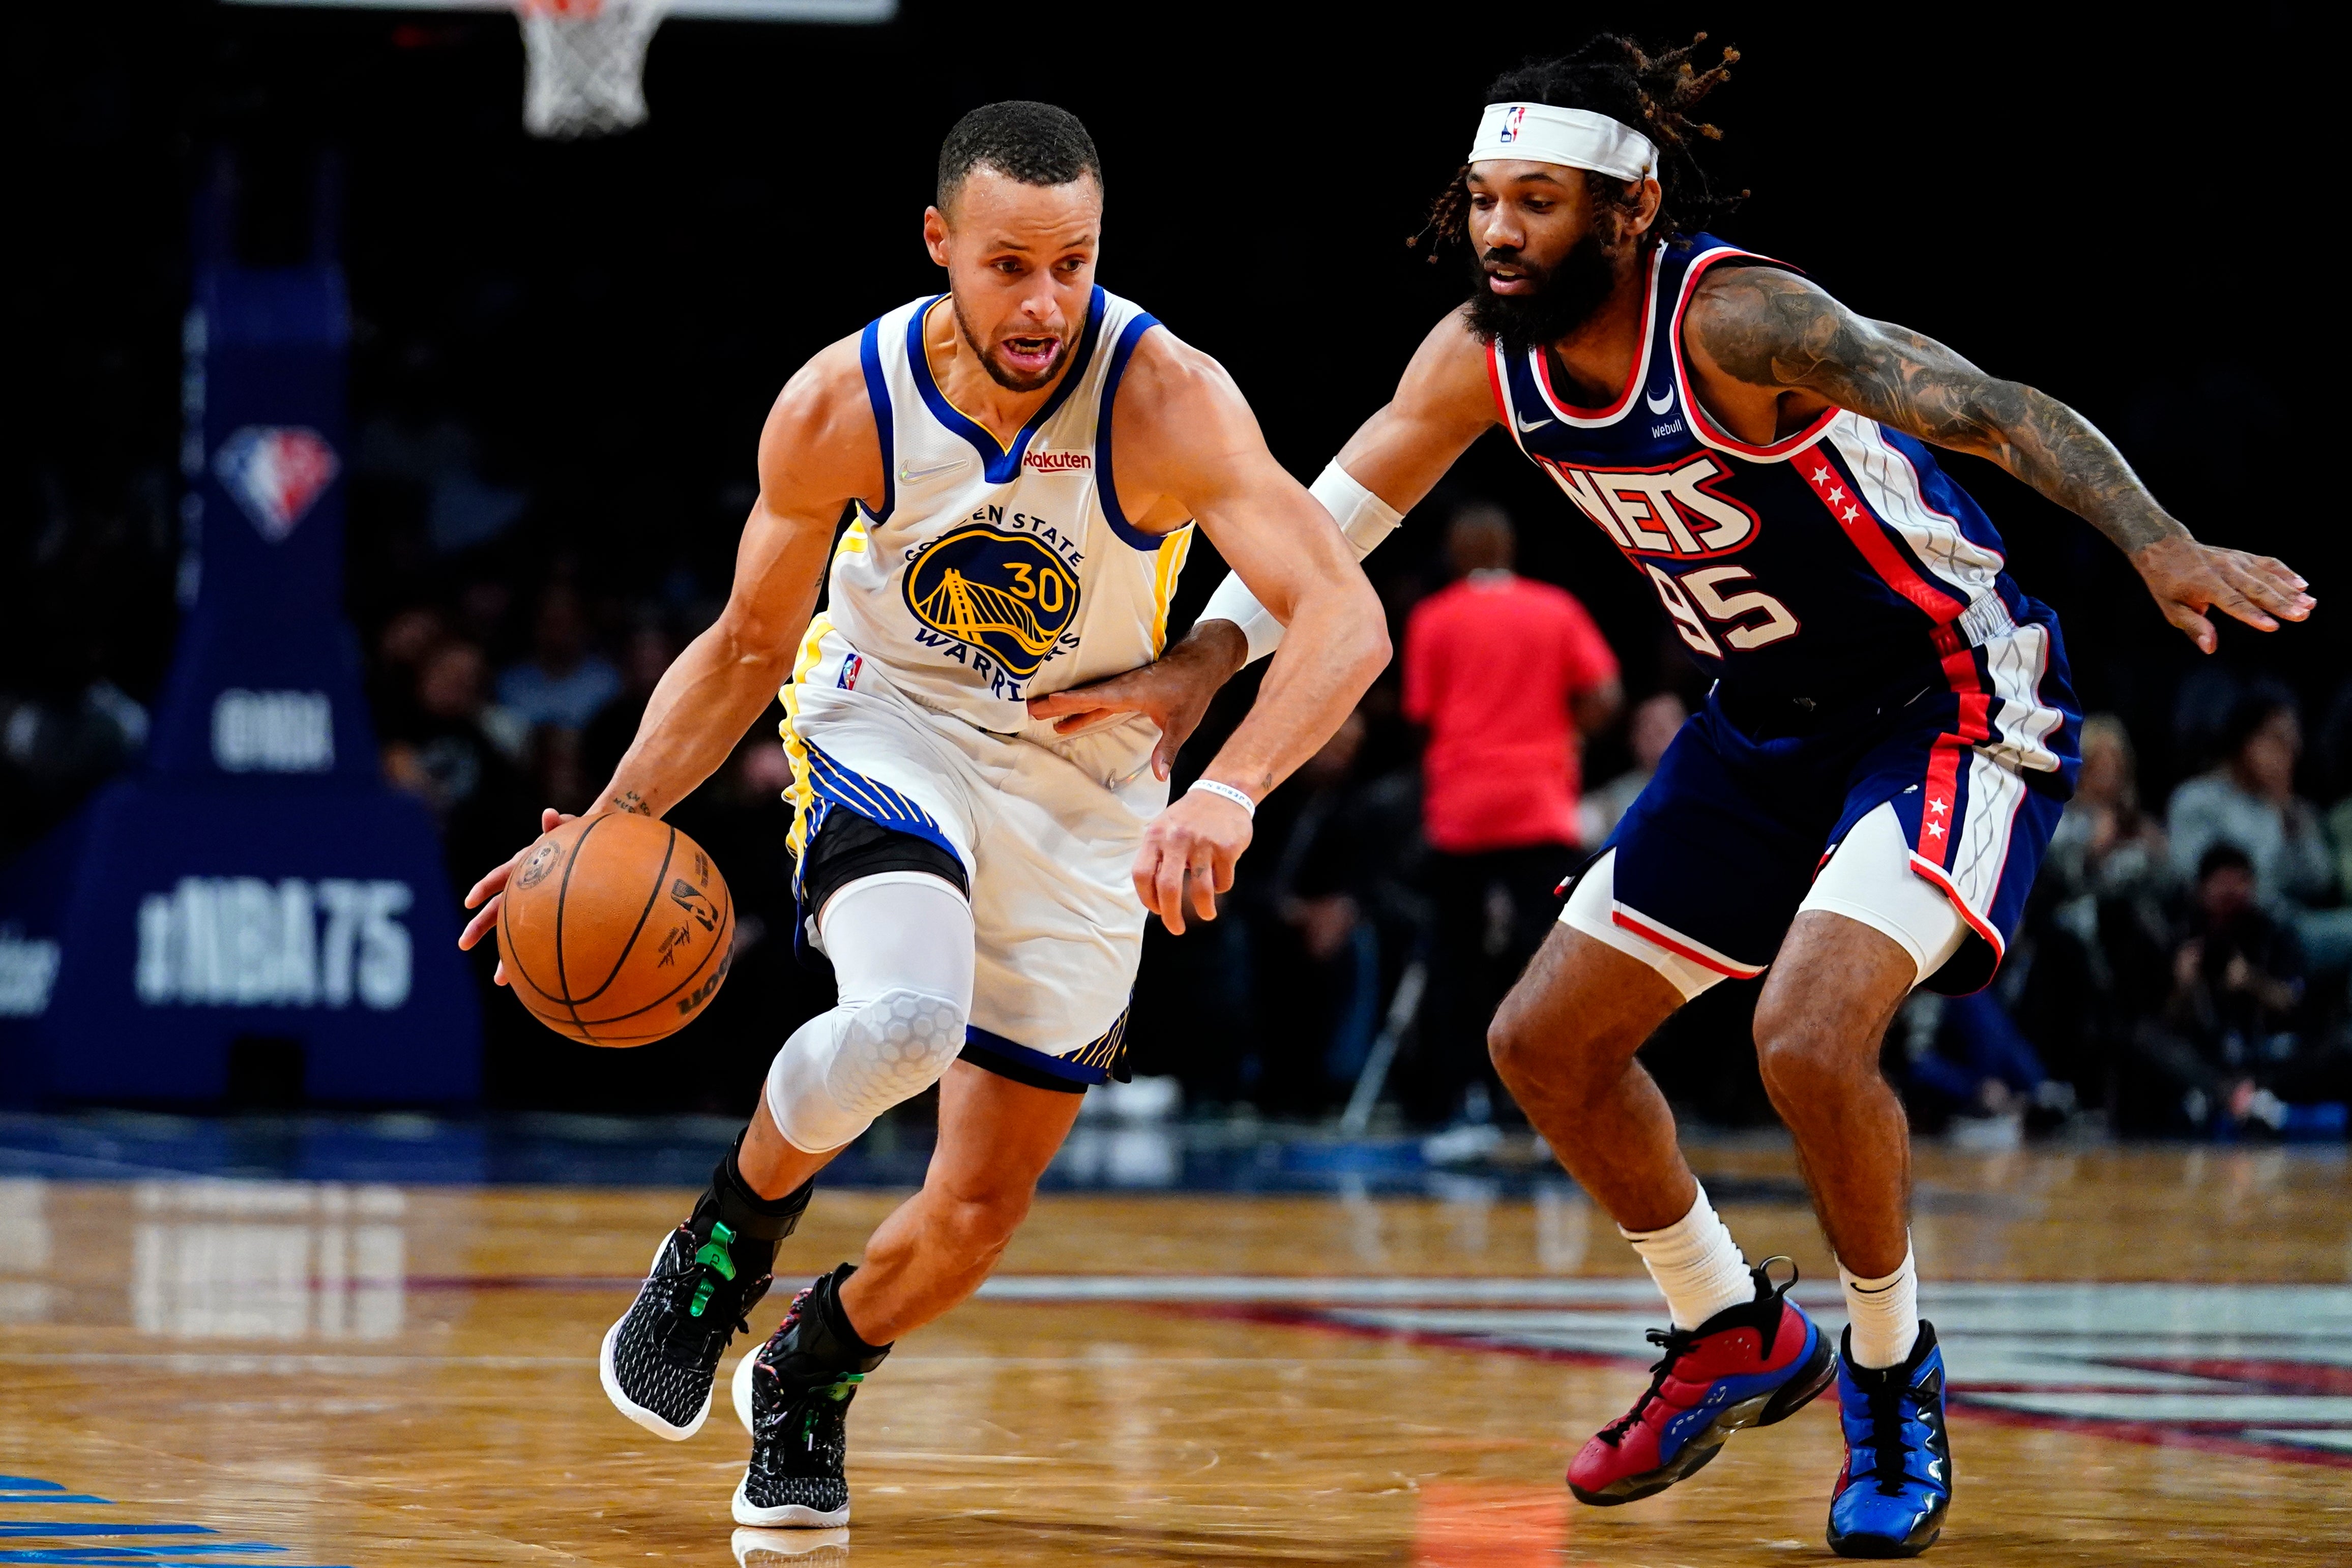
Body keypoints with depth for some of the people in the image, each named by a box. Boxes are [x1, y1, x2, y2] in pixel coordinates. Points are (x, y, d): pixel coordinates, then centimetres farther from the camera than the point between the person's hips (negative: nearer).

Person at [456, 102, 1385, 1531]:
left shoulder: (1166, 398, -26)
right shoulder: (840, 409, -18)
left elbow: (1345, 618, -35)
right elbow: (750, 647, -1)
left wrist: (1229, 791, -52)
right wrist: (613, 822, -13)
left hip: (1083, 791, 1)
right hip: (889, 734, -1)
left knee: (982, 1211, 2)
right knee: (907, 1013, -33)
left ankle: (810, 1383, 35)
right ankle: (731, 1238, -2)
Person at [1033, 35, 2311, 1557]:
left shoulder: (1735, 319, -29)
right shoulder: (1485, 356, -7)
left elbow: (1993, 411, -38)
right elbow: (1336, 513, 5)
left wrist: (2159, 544, -52)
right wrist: (1206, 657, -8)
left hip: (1953, 703, -8)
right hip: (1773, 722, 8)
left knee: (1809, 1037, -27)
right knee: (1548, 1042, 8)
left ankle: (1895, 1377, -1)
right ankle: (1737, 1334, 29)